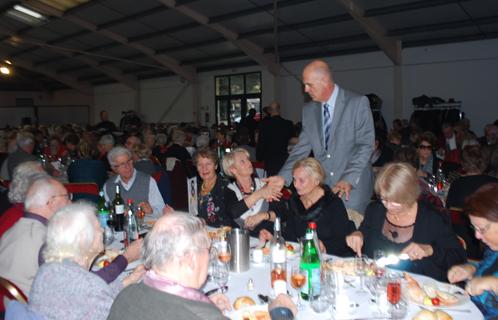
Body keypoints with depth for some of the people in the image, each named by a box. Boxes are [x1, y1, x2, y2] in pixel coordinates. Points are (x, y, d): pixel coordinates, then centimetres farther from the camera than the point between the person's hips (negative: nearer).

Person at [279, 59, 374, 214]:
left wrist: (349, 179, -21)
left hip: (354, 187, -3)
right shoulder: (309, 110, 7)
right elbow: (302, 148, 6)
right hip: (323, 187, 4)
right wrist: (281, 180, -5)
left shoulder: (358, 103, -6)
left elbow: (365, 144, -10)